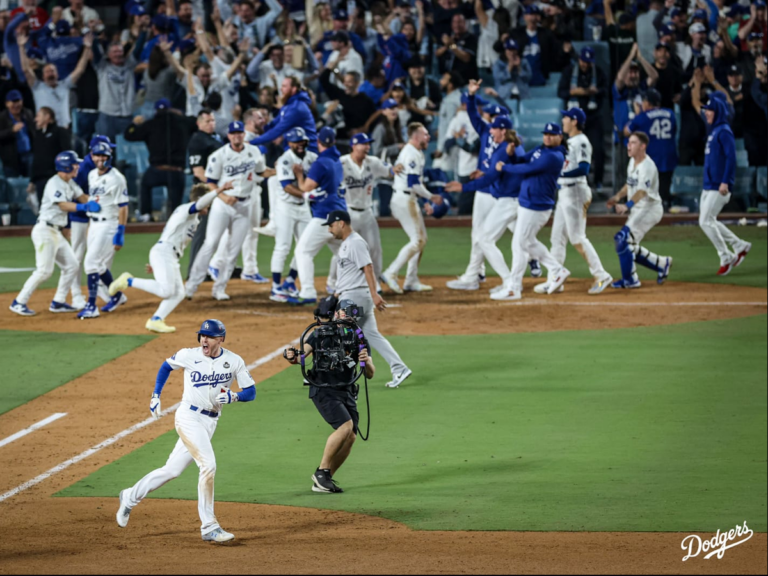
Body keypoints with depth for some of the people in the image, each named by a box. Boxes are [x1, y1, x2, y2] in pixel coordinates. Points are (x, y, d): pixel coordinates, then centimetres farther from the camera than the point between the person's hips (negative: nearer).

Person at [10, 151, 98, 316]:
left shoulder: (70, 183, 14)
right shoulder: (55, 183, -16)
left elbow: (81, 197, 9)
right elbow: (63, 205, -26)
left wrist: (94, 201, -12)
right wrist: (85, 207, -35)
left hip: (56, 233, 10)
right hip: (45, 230, -10)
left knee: (71, 266, 9)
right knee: (44, 270, -15)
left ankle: (58, 302, 15)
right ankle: (19, 303, -9)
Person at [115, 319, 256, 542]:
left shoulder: (234, 362, -2)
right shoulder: (188, 355, -5)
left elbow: (251, 392, -1)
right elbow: (166, 366, 14)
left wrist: (234, 396, -22)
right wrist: (155, 395, 8)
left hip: (210, 422, 4)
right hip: (188, 417, -4)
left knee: (172, 470, 9)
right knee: (208, 464, -20)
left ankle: (131, 497, 30)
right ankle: (209, 527, -15)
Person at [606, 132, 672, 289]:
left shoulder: (647, 166, -22)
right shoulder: (633, 161, 7)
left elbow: (642, 191, -36)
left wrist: (627, 205, -51)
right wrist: (617, 197, 2)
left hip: (649, 209, -10)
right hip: (637, 210, 10)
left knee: (624, 239, -16)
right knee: (628, 247, 11)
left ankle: (630, 280, -6)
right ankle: (662, 264, 25)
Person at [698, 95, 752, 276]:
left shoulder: (724, 132, -13)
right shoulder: (713, 131, 16)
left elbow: (731, 157, -20)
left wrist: (725, 182, -25)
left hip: (719, 186, -10)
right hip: (708, 185, 10)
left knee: (706, 221, -11)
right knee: (706, 221, 12)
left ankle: (726, 258, -1)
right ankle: (740, 246, 22)